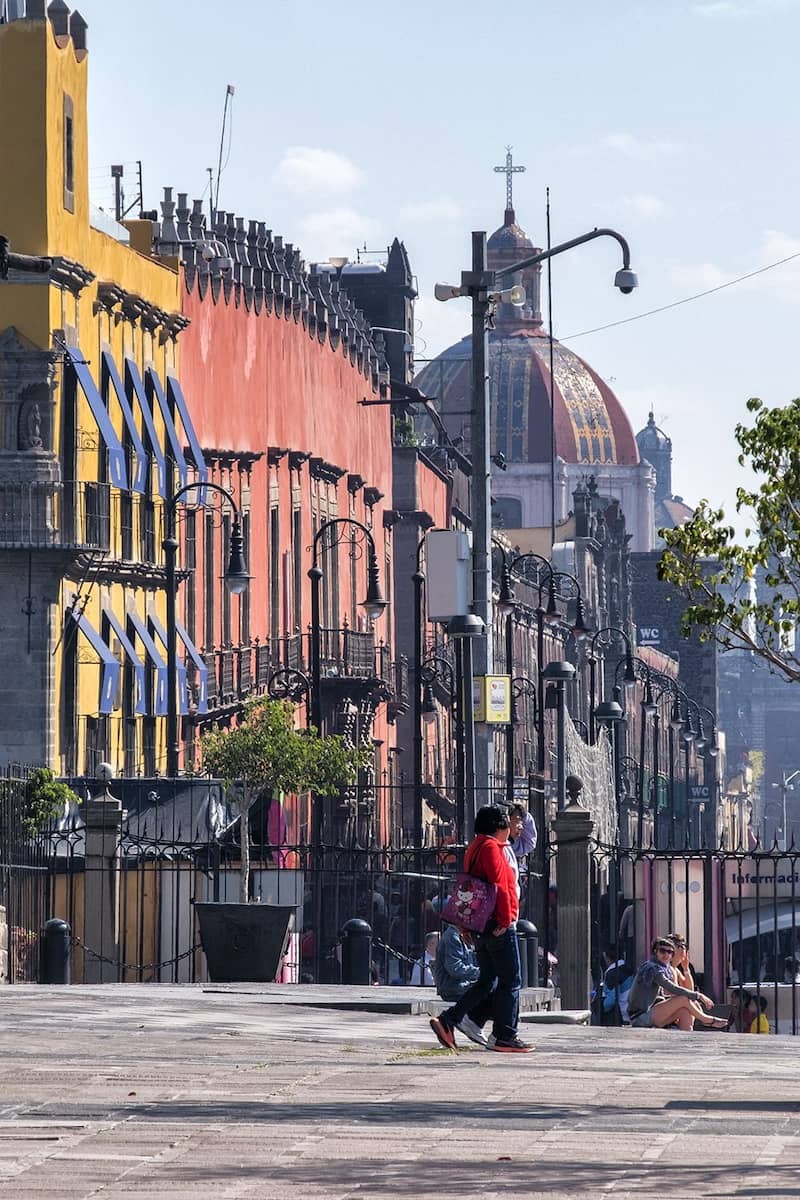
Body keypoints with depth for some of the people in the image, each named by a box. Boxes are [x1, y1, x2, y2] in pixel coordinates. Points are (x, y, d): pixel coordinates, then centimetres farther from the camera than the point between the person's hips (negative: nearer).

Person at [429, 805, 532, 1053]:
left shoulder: (474, 847, 19)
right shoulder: (491, 847, -11)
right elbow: (500, 885, -19)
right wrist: (505, 920, -17)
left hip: (481, 927, 9)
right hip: (499, 926, -9)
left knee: (486, 981, 13)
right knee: (510, 981, -3)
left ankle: (448, 1020, 4)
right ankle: (504, 1036, -2)